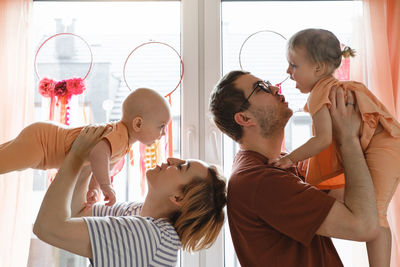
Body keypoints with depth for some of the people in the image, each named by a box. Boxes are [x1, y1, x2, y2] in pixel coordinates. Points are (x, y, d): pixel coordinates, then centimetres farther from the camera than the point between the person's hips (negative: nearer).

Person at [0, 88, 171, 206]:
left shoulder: (125, 141, -2)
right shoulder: (118, 136, -35)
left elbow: (103, 165, 8)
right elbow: (98, 152, -56)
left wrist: (93, 188, -7)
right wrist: (106, 186, -46)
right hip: (40, 138, -10)